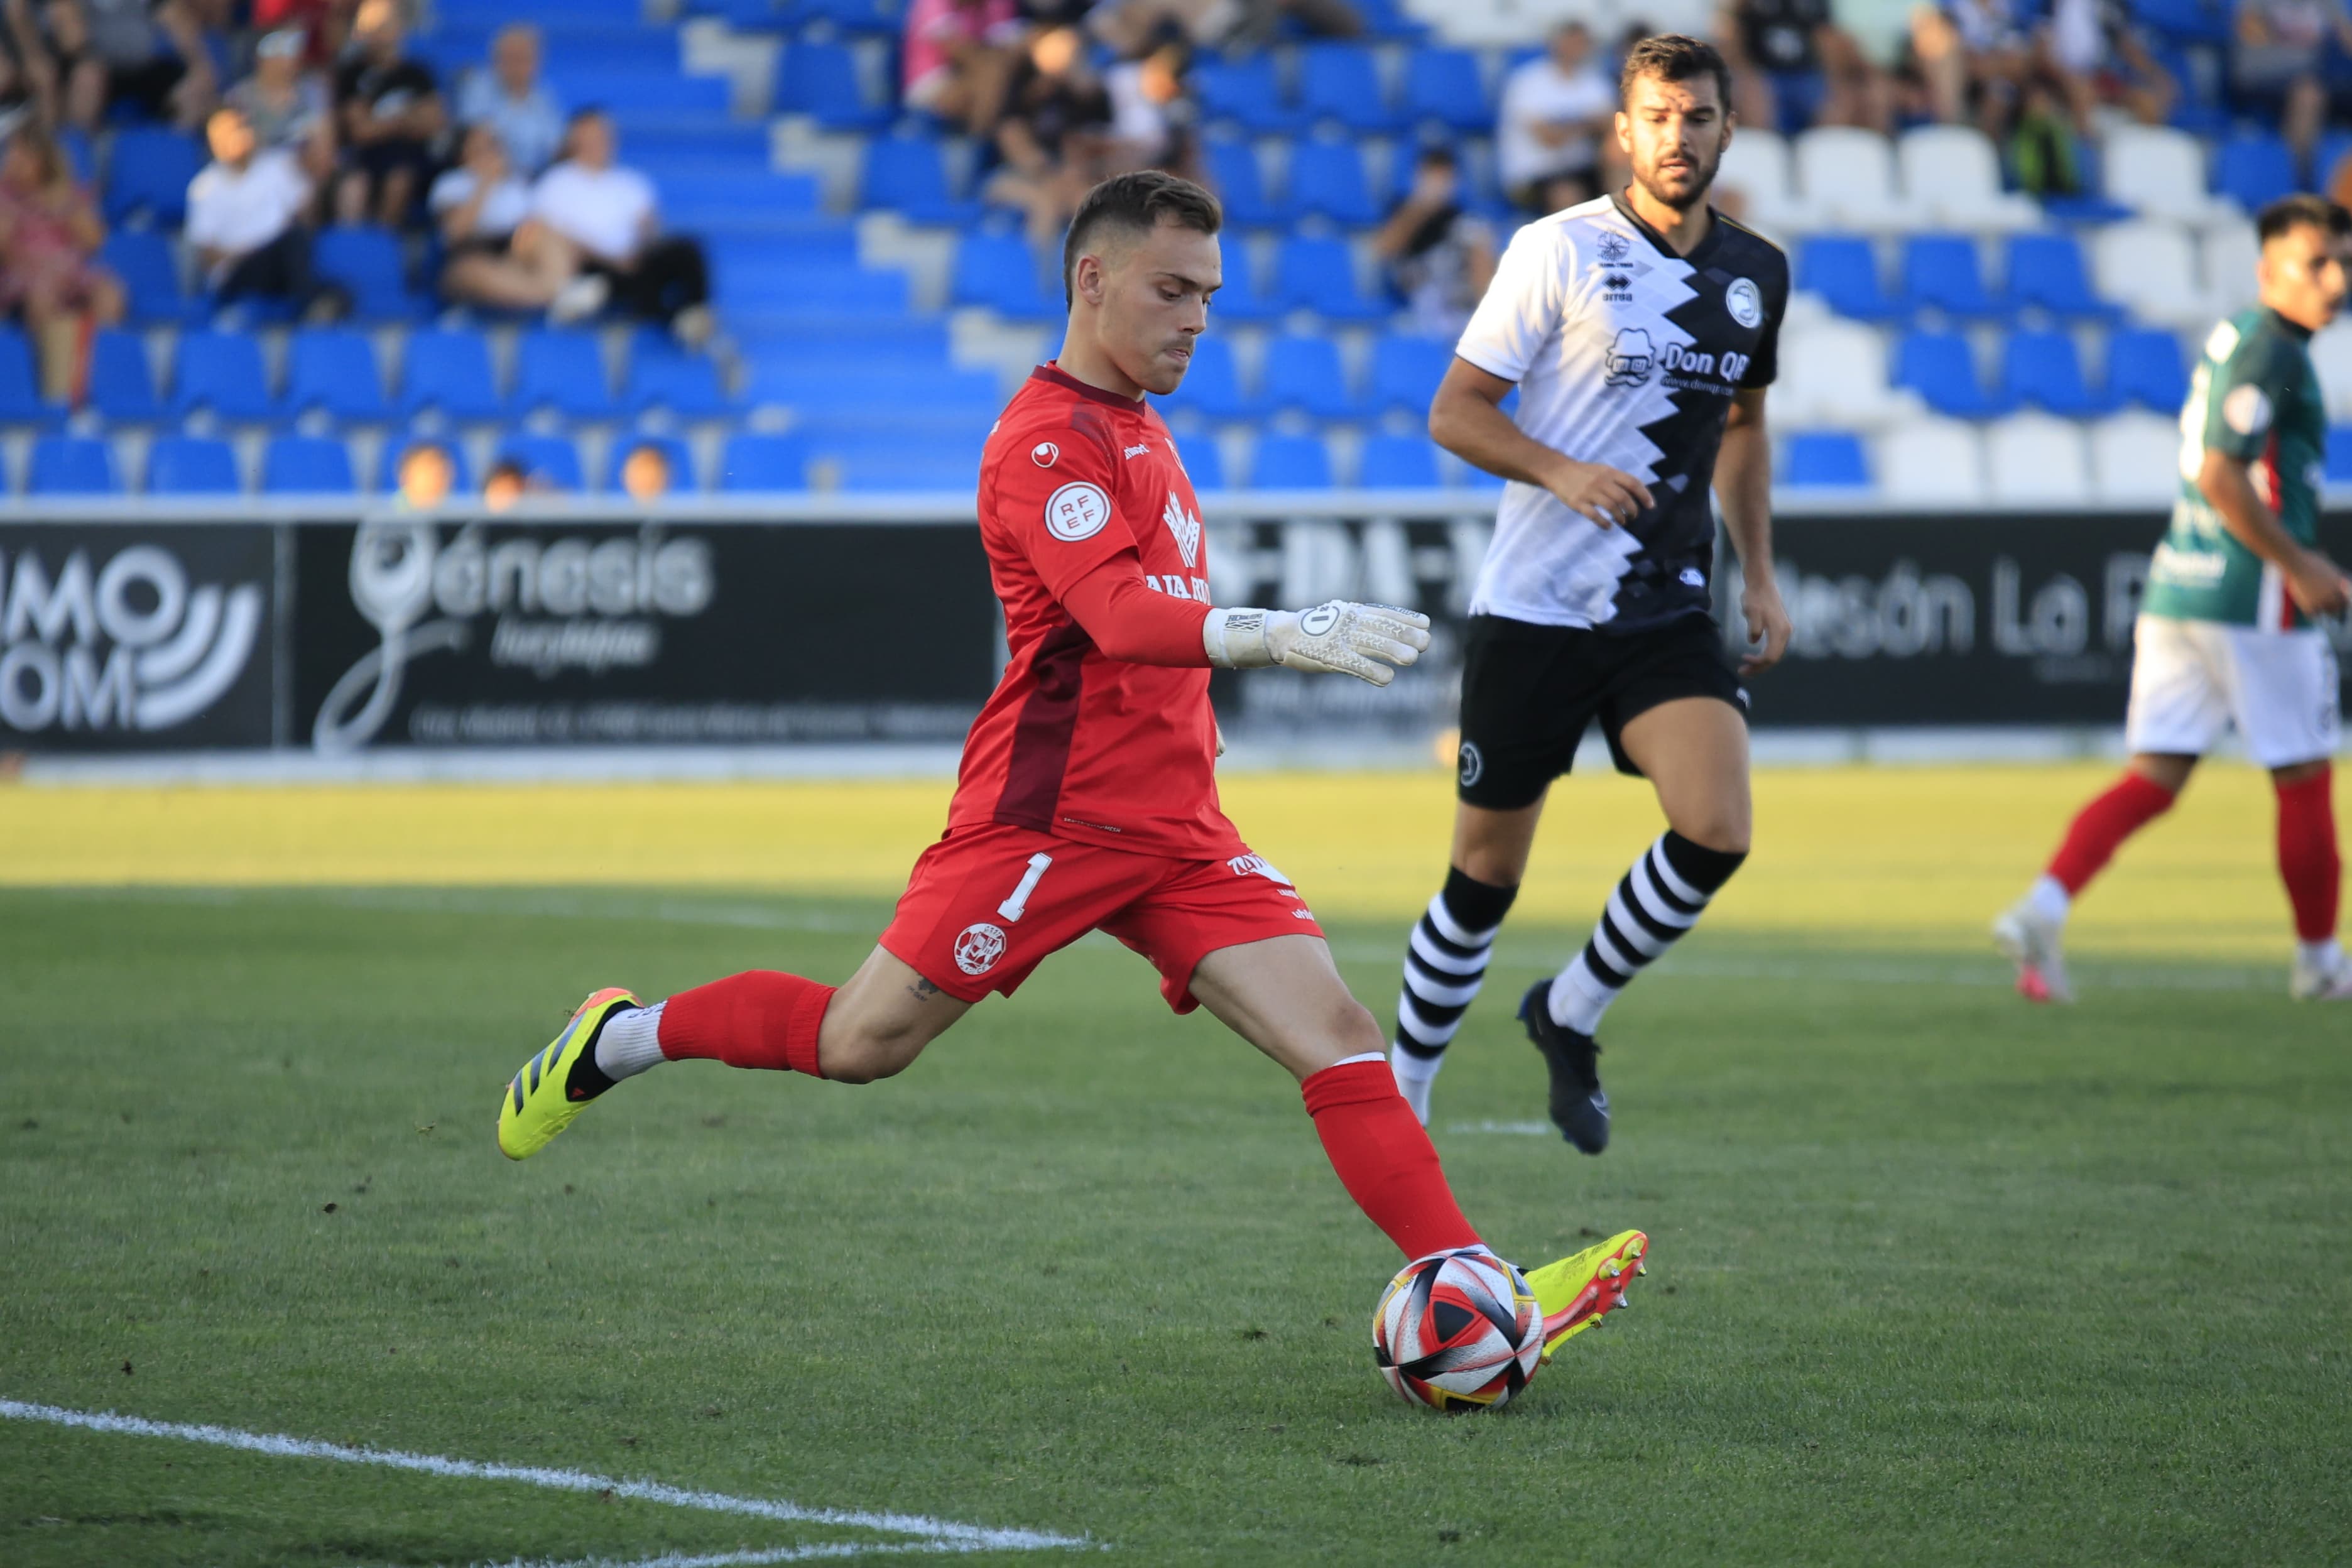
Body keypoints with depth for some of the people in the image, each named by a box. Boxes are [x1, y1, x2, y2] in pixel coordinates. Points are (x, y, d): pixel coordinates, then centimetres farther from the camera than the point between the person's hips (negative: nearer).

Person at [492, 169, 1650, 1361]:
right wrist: (1278, 636, -41)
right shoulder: (1047, 438, -13)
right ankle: (620, 1039, 23)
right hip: (1052, 815, -8)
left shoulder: (1138, 429, 18)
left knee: (1337, 1037, -8)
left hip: (1176, 828, 8)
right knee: (858, 1044, -2)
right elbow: (1119, 616, -28)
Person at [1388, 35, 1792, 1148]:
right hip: (1533, 611, -4)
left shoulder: (1756, 273, 8)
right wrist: (1562, 472, -23)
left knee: (1717, 833, -18)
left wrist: (1758, 574, 16)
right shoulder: (1557, 252, -8)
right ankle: (1400, 1096, 23)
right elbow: (1454, 413, -7)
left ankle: (1571, 1013, 7)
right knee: (1488, 874, 3)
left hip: (1669, 615, 4)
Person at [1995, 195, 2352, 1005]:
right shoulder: (2269, 351, -13)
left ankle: (2043, 908, -12)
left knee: (2155, 776, 4)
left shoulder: (2237, 338, 17)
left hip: (2179, 584, 9)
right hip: (2249, 598, -9)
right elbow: (2220, 476, -22)